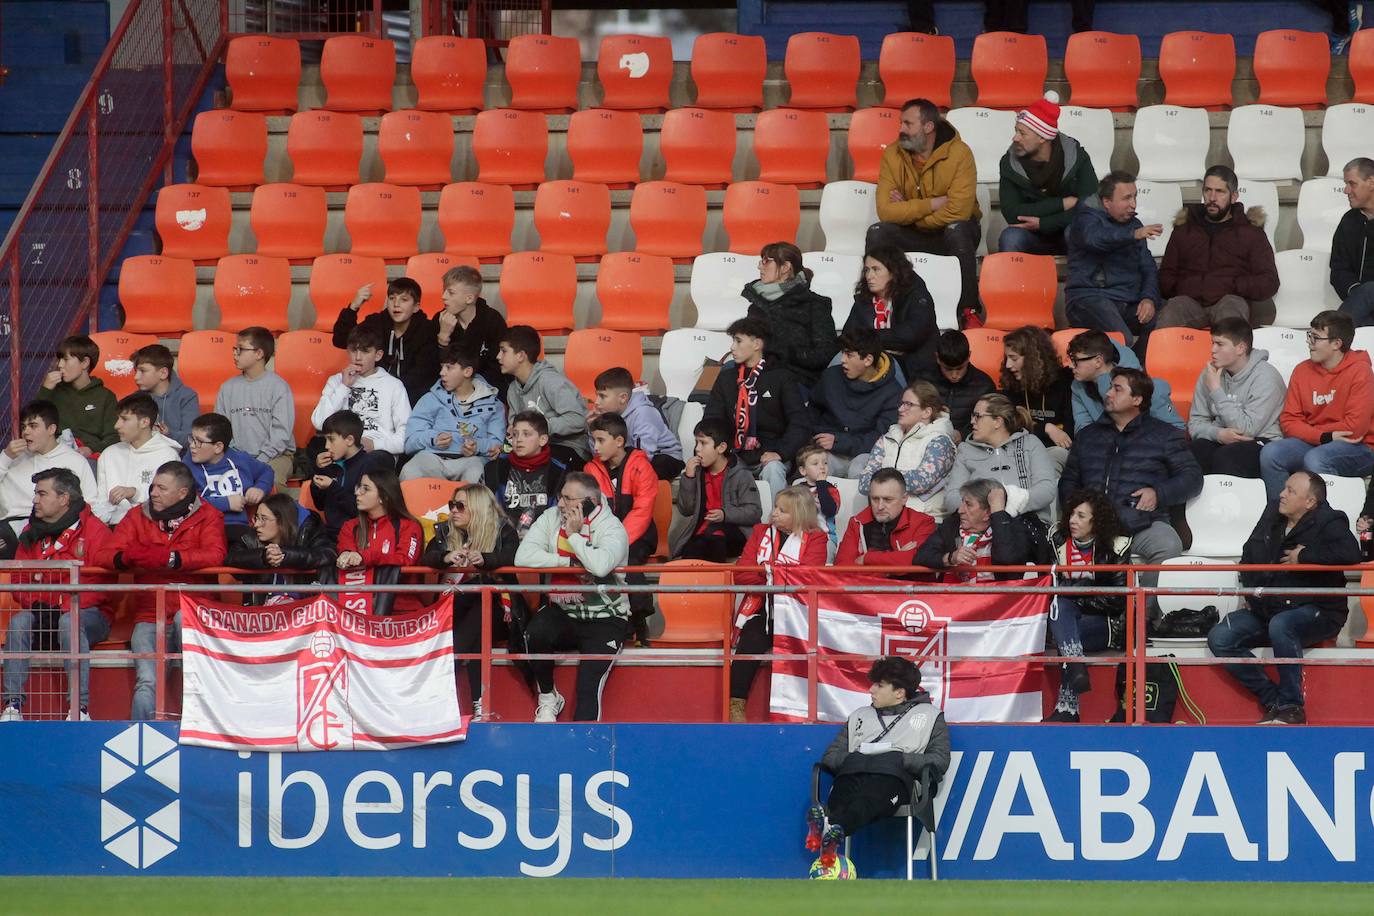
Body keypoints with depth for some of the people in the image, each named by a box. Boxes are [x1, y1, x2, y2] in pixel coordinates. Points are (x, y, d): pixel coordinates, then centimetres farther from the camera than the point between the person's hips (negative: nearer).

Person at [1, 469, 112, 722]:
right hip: (42, 614, 5)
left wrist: (63, 606, -23)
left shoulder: (95, 530, -5)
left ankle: (81, 707, -38)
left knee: (69, 621, -37)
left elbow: (101, 583, -13)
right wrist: (35, 603, -10)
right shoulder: (32, 533, 13)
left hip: (89, 613, -4)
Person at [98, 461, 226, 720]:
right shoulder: (139, 517, 12)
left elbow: (215, 555, -16)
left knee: (184, 615, -37)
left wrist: (166, 558, -25)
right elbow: (103, 556, 2)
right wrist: (127, 557, -22)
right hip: (150, 618, 2)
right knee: (147, 683, -22)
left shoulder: (207, 517, 4)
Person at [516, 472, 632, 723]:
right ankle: (548, 698, -4)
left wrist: (574, 534, -18)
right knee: (535, 633, -28)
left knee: (589, 684, -22)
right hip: (563, 614, 4)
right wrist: (569, 562, -14)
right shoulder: (551, 518, 2)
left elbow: (600, 566, -32)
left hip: (604, 618, -4)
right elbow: (523, 557, -10)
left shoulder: (612, 528, -11)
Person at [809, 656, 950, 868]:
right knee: (844, 793, -38)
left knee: (871, 796, -42)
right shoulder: (860, 716, 37)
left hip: (895, 776, -3)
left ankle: (833, 828, -73)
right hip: (853, 772, 3)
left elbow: (939, 761, 10)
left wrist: (899, 759, -5)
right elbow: (831, 755, 26)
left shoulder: (929, 715, 25)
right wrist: (850, 759, 2)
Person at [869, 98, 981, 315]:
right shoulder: (892, 155, -7)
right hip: (912, 235, 3)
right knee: (877, 232, -24)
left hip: (954, 233, -3)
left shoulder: (959, 153, -17)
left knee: (957, 229, -36)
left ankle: (969, 309, -30)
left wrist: (908, 212, -19)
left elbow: (958, 212, -28)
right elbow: (885, 211, -18)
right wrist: (933, 204, -23)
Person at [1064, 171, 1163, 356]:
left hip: (1129, 302, 6)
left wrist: (1149, 299, -3)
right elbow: (1094, 237, -23)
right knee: (1123, 340, -35)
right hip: (1090, 297, -6)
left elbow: (1148, 269, 19)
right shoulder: (1087, 218, 2)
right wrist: (1133, 235, -40)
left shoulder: (1134, 224, 23)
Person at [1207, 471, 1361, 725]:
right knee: (1219, 638, -11)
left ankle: (1292, 707, -26)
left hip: (1318, 611, -7)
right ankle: (1273, 700, -11)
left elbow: (1350, 553, -33)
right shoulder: (1273, 514, 10)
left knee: (1281, 625, -40)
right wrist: (1249, 591, 12)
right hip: (1267, 608, 7)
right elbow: (1250, 555, 27)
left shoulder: (1328, 522, -11)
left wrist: (1304, 556, -23)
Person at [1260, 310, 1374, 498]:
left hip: (1357, 449, -5)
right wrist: (1325, 436, -14)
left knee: (1315, 459, -35)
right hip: (1310, 443, 5)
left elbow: (1355, 428, -16)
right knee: (1270, 454, -21)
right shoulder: (1302, 371, 8)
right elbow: (1288, 421, 4)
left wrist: (1310, 432, -5)